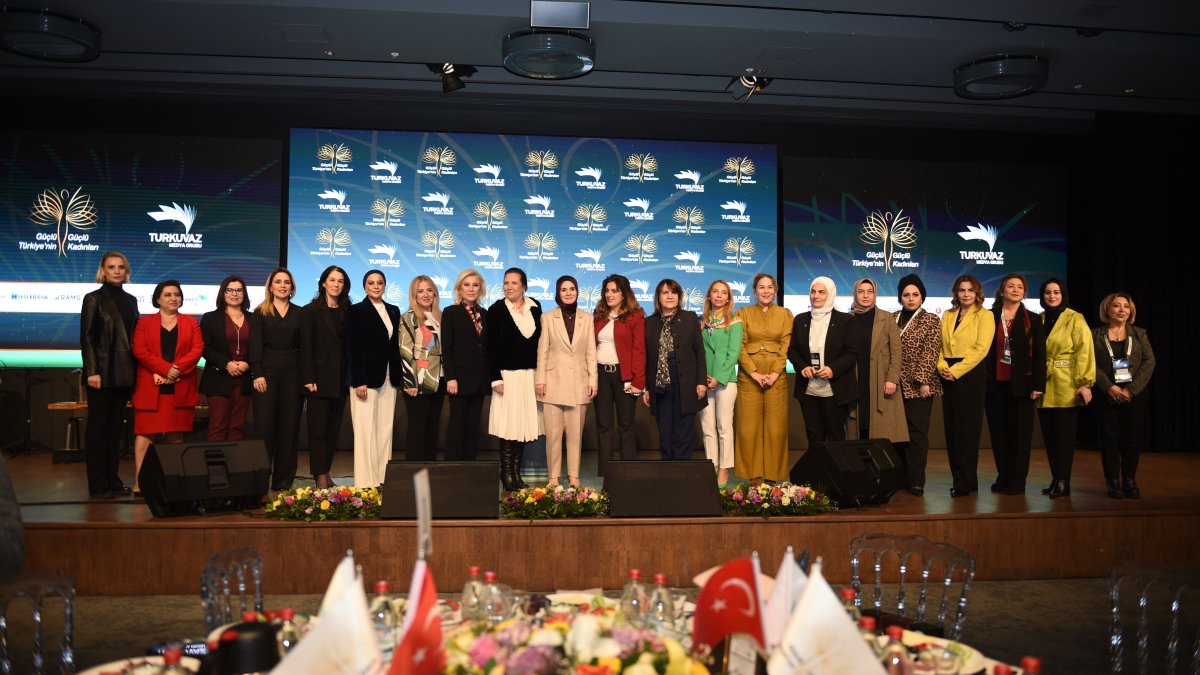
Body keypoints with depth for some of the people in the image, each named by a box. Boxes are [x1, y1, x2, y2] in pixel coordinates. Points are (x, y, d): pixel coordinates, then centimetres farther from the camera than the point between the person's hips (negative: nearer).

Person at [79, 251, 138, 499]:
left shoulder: (130, 300, 13)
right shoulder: (94, 299, -3)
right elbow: (86, 338, -8)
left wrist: (135, 370, 6)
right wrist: (92, 372, -15)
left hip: (124, 373, 5)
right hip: (102, 372, -5)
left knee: (116, 425, 10)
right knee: (98, 425, 1)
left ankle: (112, 478, 16)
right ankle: (98, 483, 5)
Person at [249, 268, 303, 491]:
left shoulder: (299, 313, 11)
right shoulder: (260, 312, 5)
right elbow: (255, 346, -2)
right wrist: (257, 374, -11)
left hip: (292, 372, 2)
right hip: (267, 370, -2)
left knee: (289, 424, 3)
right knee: (264, 423, -3)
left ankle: (284, 480, 11)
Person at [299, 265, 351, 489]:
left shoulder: (347, 312, 11)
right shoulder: (311, 310, 0)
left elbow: (349, 345, 9)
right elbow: (306, 347, -6)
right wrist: (308, 379, -13)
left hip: (340, 379, 4)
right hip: (320, 378, -4)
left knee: (334, 429, 8)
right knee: (318, 429, -2)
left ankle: (326, 473, 16)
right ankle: (320, 478, 1)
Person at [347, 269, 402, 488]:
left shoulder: (393, 311, 14)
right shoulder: (357, 310, -1)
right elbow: (353, 349, -7)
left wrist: (399, 376, 7)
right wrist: (359, 381, -14)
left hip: (389, 379, 5)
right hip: (367, 378, -5)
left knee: (385, 431, 6)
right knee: (366, 432, -3)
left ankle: (382, 480, 10)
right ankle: (365, 483, 1)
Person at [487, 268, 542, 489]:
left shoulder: (535, 307, 7)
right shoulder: (497, 310, -4)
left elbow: (539, 340, 11)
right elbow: (491, 347, -6)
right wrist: (496, 378, -11)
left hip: (530, 374, 4)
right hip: (507, 374, -4)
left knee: (524, 424, 6)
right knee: (509, 424, -2)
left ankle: (516, 473, 14)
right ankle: (506, 473, 8)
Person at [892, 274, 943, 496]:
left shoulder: (931, 321, 2)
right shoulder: (892, 319, 13)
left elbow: (931, 353, -7)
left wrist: (923, 381, -15)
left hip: (918, 386, -4)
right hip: (895, 385, 4)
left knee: (917, 432, -2)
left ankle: (916, 481, 3)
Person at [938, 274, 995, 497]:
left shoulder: (984, 316, 0)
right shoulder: (947, 315, 16)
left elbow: (980, 349, -10)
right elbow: (940, 345, 11)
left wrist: (956, 371, -15)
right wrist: (942, 366, -8)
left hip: (971, 375, -5)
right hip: (948, 376, 5)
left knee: (967, 428, -5)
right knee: (951, 427, 5)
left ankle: (966, 482, 1)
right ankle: (958, 477, 13)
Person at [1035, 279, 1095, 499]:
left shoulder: (1075, 319, -2)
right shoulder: (1038, 320, 11)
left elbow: (1084, 352, -9)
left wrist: (1085, 383, -16)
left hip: (1066, 388, -4)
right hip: (1044, 387, 5)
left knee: (1064, 436, -2)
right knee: (1049, 436, 7)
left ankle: (1063, 483, 5)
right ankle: (1055, 480, 16)